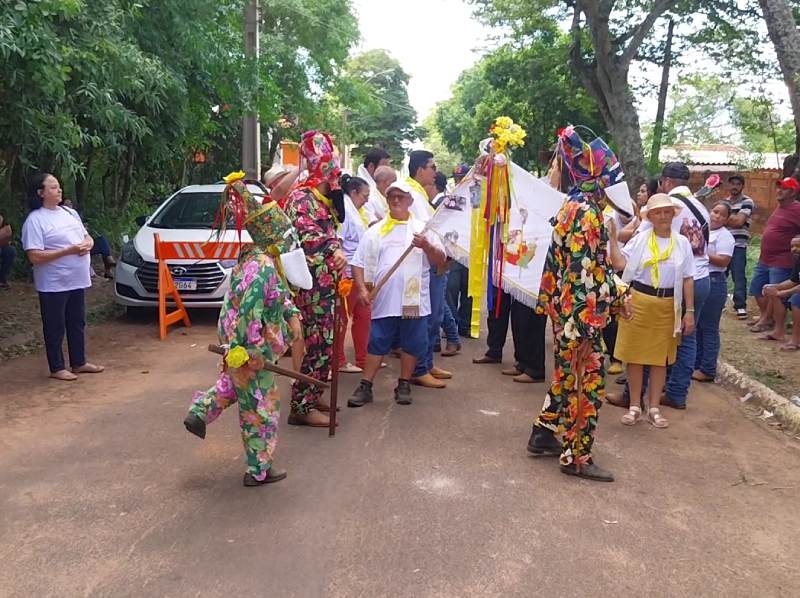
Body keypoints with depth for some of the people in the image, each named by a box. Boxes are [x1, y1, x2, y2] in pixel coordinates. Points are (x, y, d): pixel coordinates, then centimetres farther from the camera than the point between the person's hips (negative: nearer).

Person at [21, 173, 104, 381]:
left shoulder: (70, 212, 11)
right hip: (54, 284, -7)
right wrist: (68, 251, -22)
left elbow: (87, 236, 19)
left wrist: (87, 244, -5)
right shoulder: (35, 220, -13)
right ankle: (57, 368, 15)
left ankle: (79, 362, 28)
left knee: (77, 323, 16)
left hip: (77, 280, 7)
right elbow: (35, 256, -19)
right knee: (55, 327, 4)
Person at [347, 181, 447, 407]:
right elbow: (359, 263, 9)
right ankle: (365, 386, 11)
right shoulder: (375, 231, 10)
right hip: (384, 300, 0)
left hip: (415, 300, 0)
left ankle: (404, 385, 21)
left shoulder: (423, 229, 9)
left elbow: (441, 260, 4)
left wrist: (426, 246, -15)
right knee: (377, 343, 3)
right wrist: (362, 289, -5)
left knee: (412, 343, 6)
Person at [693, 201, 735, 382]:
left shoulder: (724, 236, -9)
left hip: (713, 283, -8)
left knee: (709, 328, -1)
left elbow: (723, 261, -19)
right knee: (696, 326, 14)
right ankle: (696, 364, 24)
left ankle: (708, 370, 6)